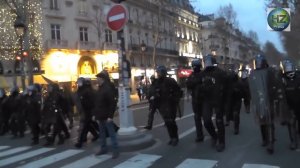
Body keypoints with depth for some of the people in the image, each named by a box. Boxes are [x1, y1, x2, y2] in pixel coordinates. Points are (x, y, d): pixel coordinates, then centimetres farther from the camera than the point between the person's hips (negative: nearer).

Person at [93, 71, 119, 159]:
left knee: (111, 133, -3)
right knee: (101, 133, 15)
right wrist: (95, 113, 14)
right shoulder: (100, 89, 12)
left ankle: (116, 150, 2)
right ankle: (103, 148, 27)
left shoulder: (108, 89, -16)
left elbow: (112, 103, -20)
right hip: (101, 116, 9)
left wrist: (110, 116, -23)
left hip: (106, 116, -9)